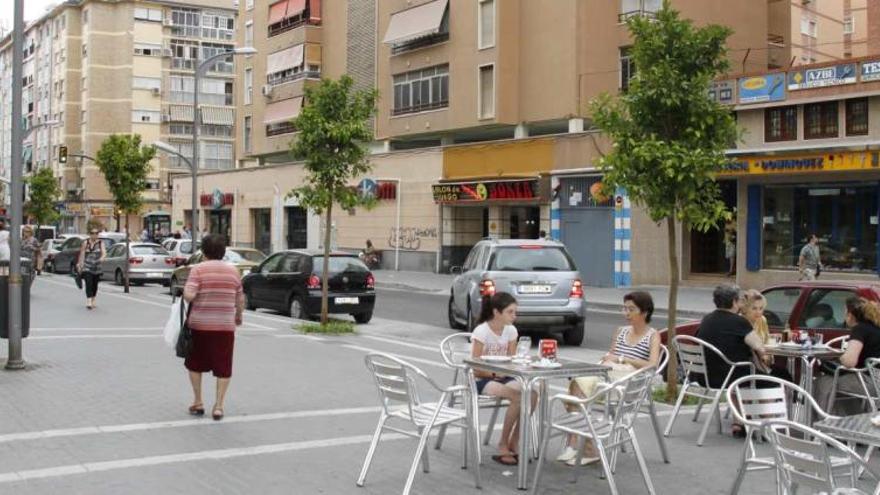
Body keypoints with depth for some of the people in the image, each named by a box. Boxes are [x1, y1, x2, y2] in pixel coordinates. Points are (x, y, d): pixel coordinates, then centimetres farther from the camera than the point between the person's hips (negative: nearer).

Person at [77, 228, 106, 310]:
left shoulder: (100, 243, 1)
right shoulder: (85, 243, 2)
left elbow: (104, 252, -15)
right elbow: (82, 254, 9)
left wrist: (102, 257, -36)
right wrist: (80, 264, 10)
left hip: (97, 268, 2)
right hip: (87, 267, -2)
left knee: (95, 285, 11)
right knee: (89, 284, -16)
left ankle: (92, 301, 29)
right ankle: (88, 302, -23)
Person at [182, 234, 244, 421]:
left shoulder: (198, 269, -6)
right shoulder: (233, 271, 4)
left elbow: (189, 295, -18)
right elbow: (240, 300, 9)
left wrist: (184, 292, 4)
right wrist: (238, 316, 27)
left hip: (200, 324, -2)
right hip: (225, 326, 2)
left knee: (195, 364, 17)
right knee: (223, 368, 8)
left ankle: (198, 403, 21)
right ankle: (218, 406, 6)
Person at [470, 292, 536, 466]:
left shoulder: (511, 331, 2)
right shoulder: (481, 331, -16)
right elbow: (477, 370, -15)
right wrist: (496, 373, -26)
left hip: (503, 378, 6)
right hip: (481, 380, -6)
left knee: (531, 395, -22)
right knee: (517, 397, -30)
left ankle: (514, 443, -8)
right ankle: (503, 445, -14)